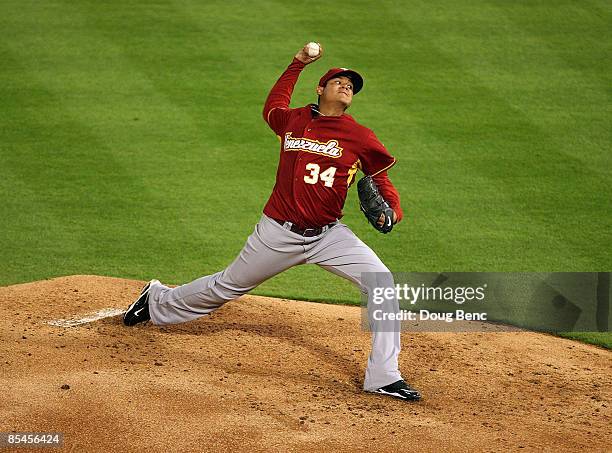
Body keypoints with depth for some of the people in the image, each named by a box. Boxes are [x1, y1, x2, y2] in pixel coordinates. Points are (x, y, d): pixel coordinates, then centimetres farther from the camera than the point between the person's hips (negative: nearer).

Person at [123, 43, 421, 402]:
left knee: (381, 283, -17)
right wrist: (298, 64, 20)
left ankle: (384, 377, -12)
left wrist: (393, 208, -14)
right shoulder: (292, 121, 1)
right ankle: (157, 301, 41)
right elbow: (273, 106, 24)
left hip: (328, 235, 0)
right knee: (227, 287, 14)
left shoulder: (360, 137, -3)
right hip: (280, 233, 0)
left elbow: (381, 177, 6)